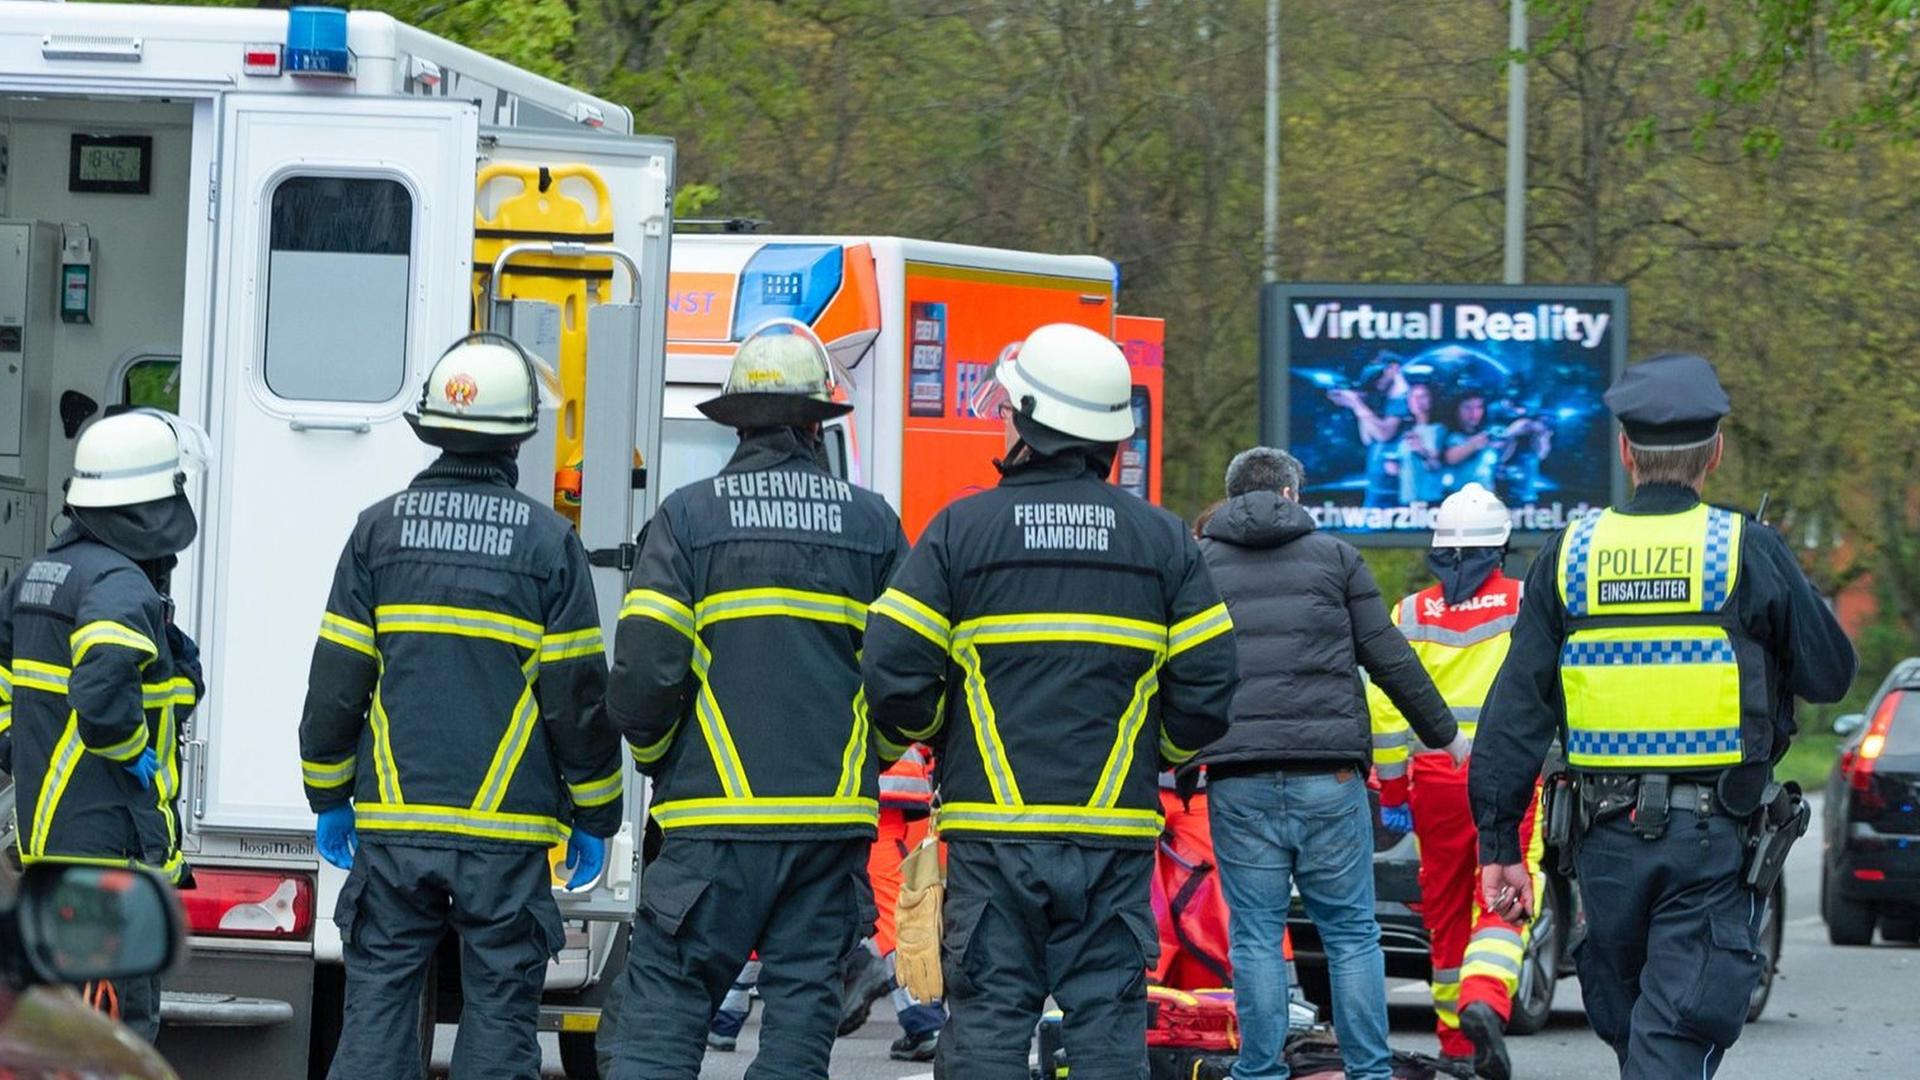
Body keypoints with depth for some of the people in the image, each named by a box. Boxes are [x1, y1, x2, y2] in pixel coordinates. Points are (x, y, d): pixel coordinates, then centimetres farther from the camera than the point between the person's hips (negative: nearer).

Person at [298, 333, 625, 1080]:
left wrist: (329, 798, 15)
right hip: (508, 833, -2)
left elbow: (336, 679, 4)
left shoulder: (381, 529, 3)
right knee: (499, 1013, 2)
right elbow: (578, 694, -2)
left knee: (378, 1002, 6)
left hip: (393, 825, 2)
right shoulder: (547, 542, -3)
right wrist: (595, 817, 8)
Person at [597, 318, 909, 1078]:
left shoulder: (689, 517, -2)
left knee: (656, 1016, -2)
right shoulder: (871, 524, 6)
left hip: (716, 819, -3)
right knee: (801, 1014, 6)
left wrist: (655, 757, 13)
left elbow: (643, 672, -7)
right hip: (833, 816, 3)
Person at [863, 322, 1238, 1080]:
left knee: (988, 1018, 1)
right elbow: (1207, 685, 3)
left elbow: (894, 675, -6)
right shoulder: (1162, 541, 4)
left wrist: (932, 737, 15)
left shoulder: (961, 530, -3)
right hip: (1116, 832, 2)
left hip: (994, 827, -2)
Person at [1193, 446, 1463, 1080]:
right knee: (1351, 931, 5)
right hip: (1329, 773, 0)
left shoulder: (1195, 566, 11)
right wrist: (1446, 735, 19)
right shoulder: (1335, 558, 9)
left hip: (1238, 777, 0)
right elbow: (1389, 658, 9)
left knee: (1255, 935, 3)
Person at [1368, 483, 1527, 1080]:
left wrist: (1391, 790, 8)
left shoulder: (1411, 614, 5)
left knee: (1445, 907, 14)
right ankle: (1486, 998, -31)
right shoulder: (1526, 605, -1)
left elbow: (1383, 707, 1)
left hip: (1437, 776, 2)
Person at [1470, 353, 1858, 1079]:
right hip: (1715, 831, -3)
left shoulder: (1569, 556, 3)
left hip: (1607, 834, 3)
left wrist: (1499, 842, 4)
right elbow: (1830, 675, 3)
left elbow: (1516, 709, 1)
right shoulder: (1748, 553, -5)